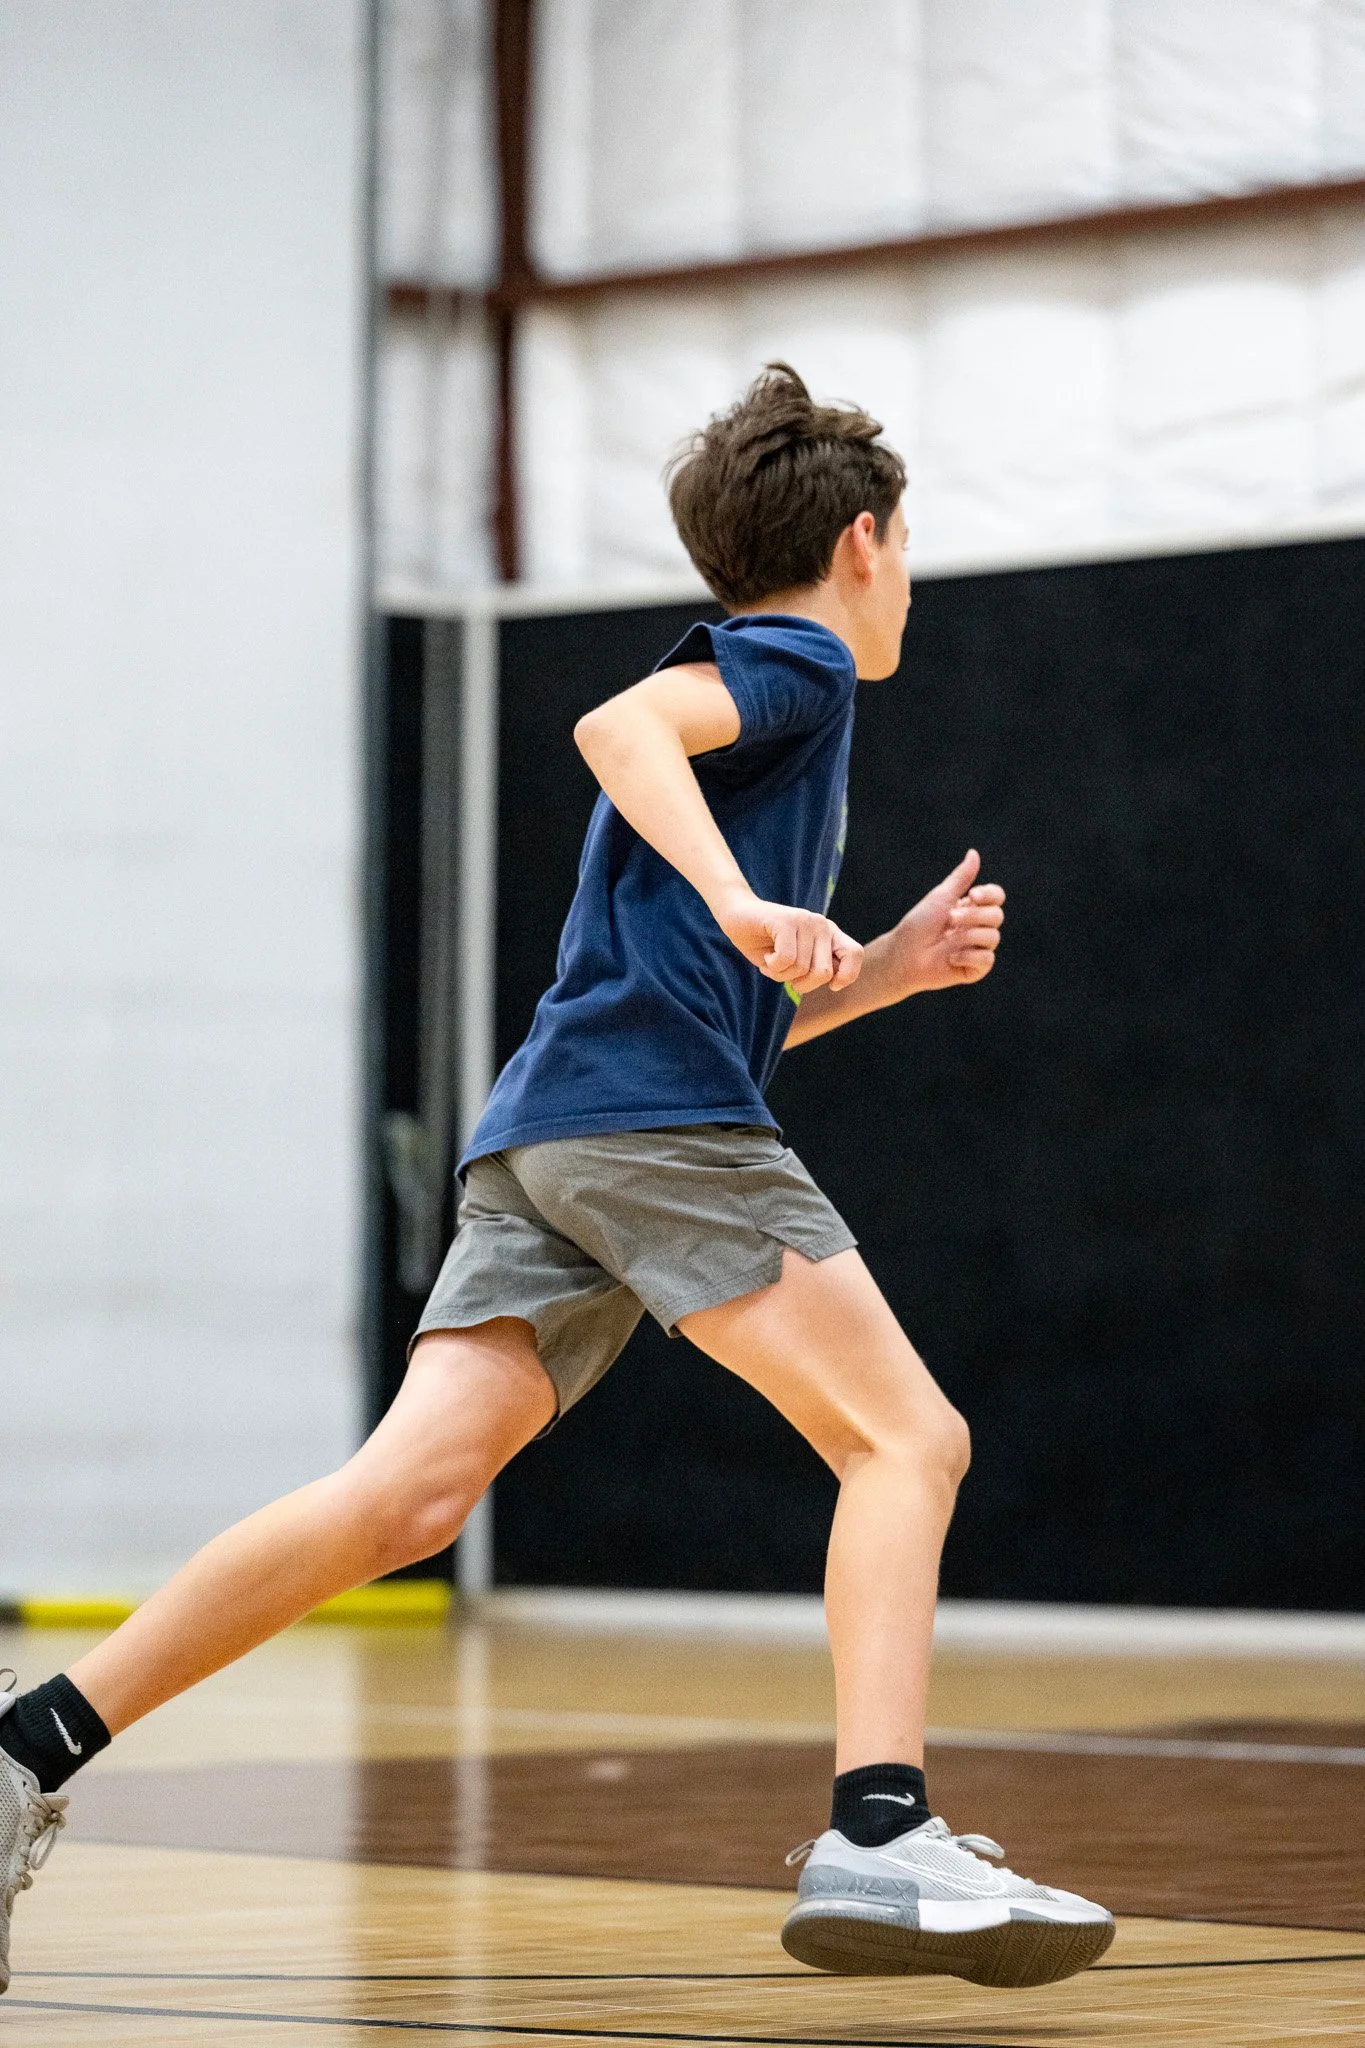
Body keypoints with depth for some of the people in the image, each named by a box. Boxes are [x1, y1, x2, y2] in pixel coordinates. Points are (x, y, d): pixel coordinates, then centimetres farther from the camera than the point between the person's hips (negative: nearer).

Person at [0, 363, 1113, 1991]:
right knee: (907, 1440, -10)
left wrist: (889, 969, 29)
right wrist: (744, 902, -27)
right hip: (653, 1120, -9)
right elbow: (616, 725, -16)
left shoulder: (770, 686, 34)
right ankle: (879, 1844, -24)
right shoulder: (798, 660, 6)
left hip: (542, 1150, 9)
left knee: (411, 1493, -4)